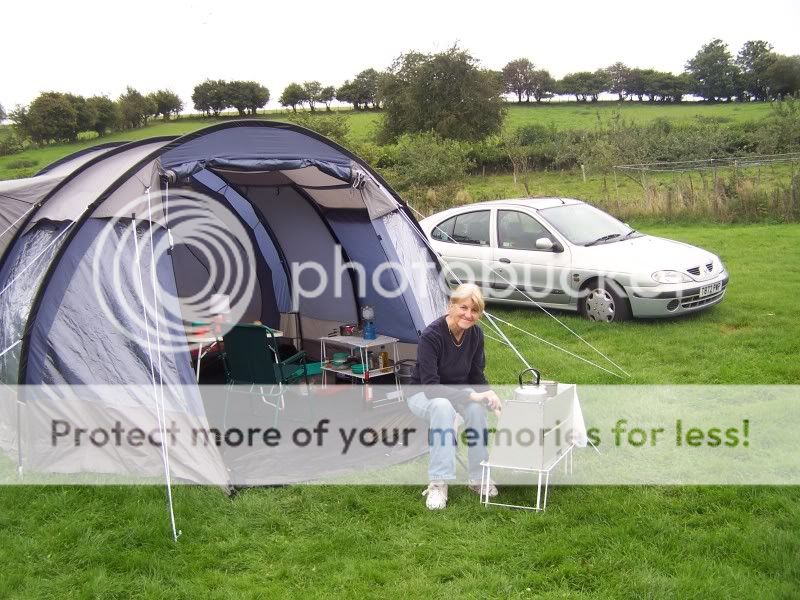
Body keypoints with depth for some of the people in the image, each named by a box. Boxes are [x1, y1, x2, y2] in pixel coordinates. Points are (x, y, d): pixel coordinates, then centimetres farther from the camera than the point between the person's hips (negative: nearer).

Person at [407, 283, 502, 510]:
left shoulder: (475, 334, -13)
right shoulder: (431, 335, -30)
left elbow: (477, 375, -2)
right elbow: (430, 387, -32)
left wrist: (489, 394, -23)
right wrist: (471, 395, -40)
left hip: (456, 392, 4)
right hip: (423, 395, -4)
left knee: (476, 407, -30)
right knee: (442, 406, -38)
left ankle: (478, 478, -14)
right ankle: (438, 484, -31)